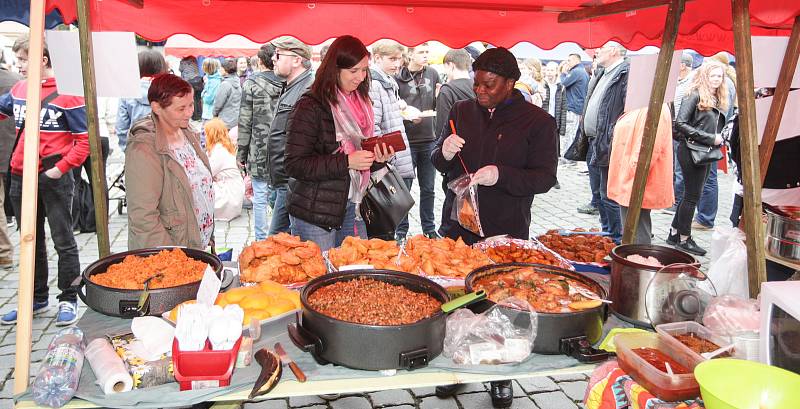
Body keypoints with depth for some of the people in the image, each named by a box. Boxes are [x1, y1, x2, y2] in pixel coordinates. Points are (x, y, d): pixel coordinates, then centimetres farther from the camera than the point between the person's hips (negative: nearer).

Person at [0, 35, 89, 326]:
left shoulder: (67, 92, -11)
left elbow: (85, 140, -12)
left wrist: (60, 168, -20)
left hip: (53, 178, -7)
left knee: (63, 241, 2)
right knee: (31, 240, 15)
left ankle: (68, 300, 13)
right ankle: (36, 299, 28)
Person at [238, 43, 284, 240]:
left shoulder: (252, 83, -6)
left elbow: (245, 122, -5)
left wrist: (241, 153, 3)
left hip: (259, 151, -3)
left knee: (260, 199, 5)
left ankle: (261, 240, 10)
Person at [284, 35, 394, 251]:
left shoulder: (360, 103, 11)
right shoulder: (310, 107, -12)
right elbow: (295, 165, -17)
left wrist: (378, 159, -3)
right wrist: (346, 162, -22)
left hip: (352, 210, 7)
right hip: (314, 214, -7)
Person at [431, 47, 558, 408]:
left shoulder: (537, 121, -6)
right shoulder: (462, 112, 6)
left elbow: (545, 177, -10)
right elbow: (437, 164, 11)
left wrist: (501, 175, -26)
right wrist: (445, 153, -13)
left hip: (506, 232, -3)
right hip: (459, 225, 4)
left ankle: (502, 377, 29)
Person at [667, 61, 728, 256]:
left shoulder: (719, 101, 14)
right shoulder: (695, 96, -10)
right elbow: (680, 123, -18)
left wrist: (719, 139, 0)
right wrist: (709, 138, -18)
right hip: (691, 151, -8)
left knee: (690, 195, 13)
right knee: (692, 196, -1)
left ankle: (675, 233, 24)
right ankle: (684, 239, 10)